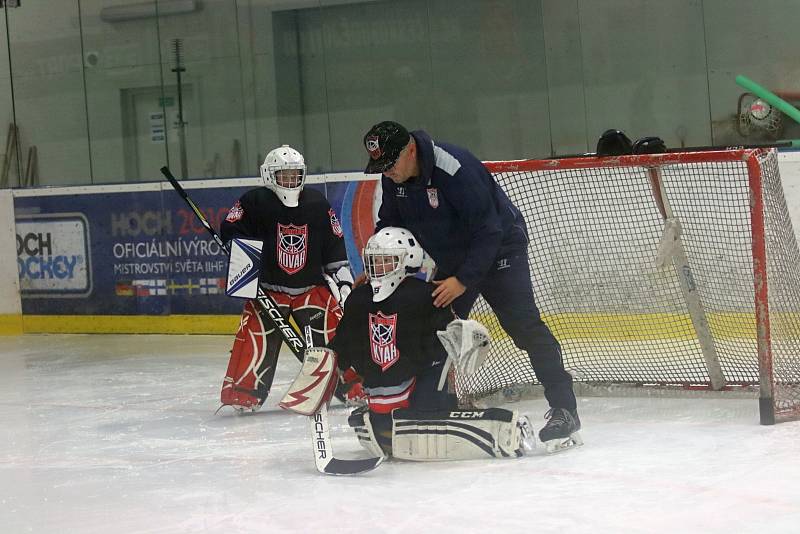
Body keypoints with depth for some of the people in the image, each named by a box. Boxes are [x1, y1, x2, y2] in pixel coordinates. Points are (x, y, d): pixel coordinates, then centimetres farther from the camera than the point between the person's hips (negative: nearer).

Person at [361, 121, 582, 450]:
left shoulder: (454, 168, -32)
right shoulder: (393, 178, -7)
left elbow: (488, 230, -30)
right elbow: (391, 225, 8)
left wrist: (464, 280, -32)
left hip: (498, 248, -8)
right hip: (451, 259, 8)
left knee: (523, 326, -18)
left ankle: (563, 410, -20)